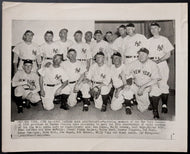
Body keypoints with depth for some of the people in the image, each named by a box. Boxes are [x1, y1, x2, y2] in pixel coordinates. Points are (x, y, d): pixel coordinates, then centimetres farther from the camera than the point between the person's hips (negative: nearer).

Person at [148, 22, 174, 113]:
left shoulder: (164, 40, 4)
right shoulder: (148, 41, 15)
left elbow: (168, 54, -1)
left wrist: (158, 61, -15)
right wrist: (150, 59, -6)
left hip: (162, 65, -3)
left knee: (163, 85, -8)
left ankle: (164, 105, -2)